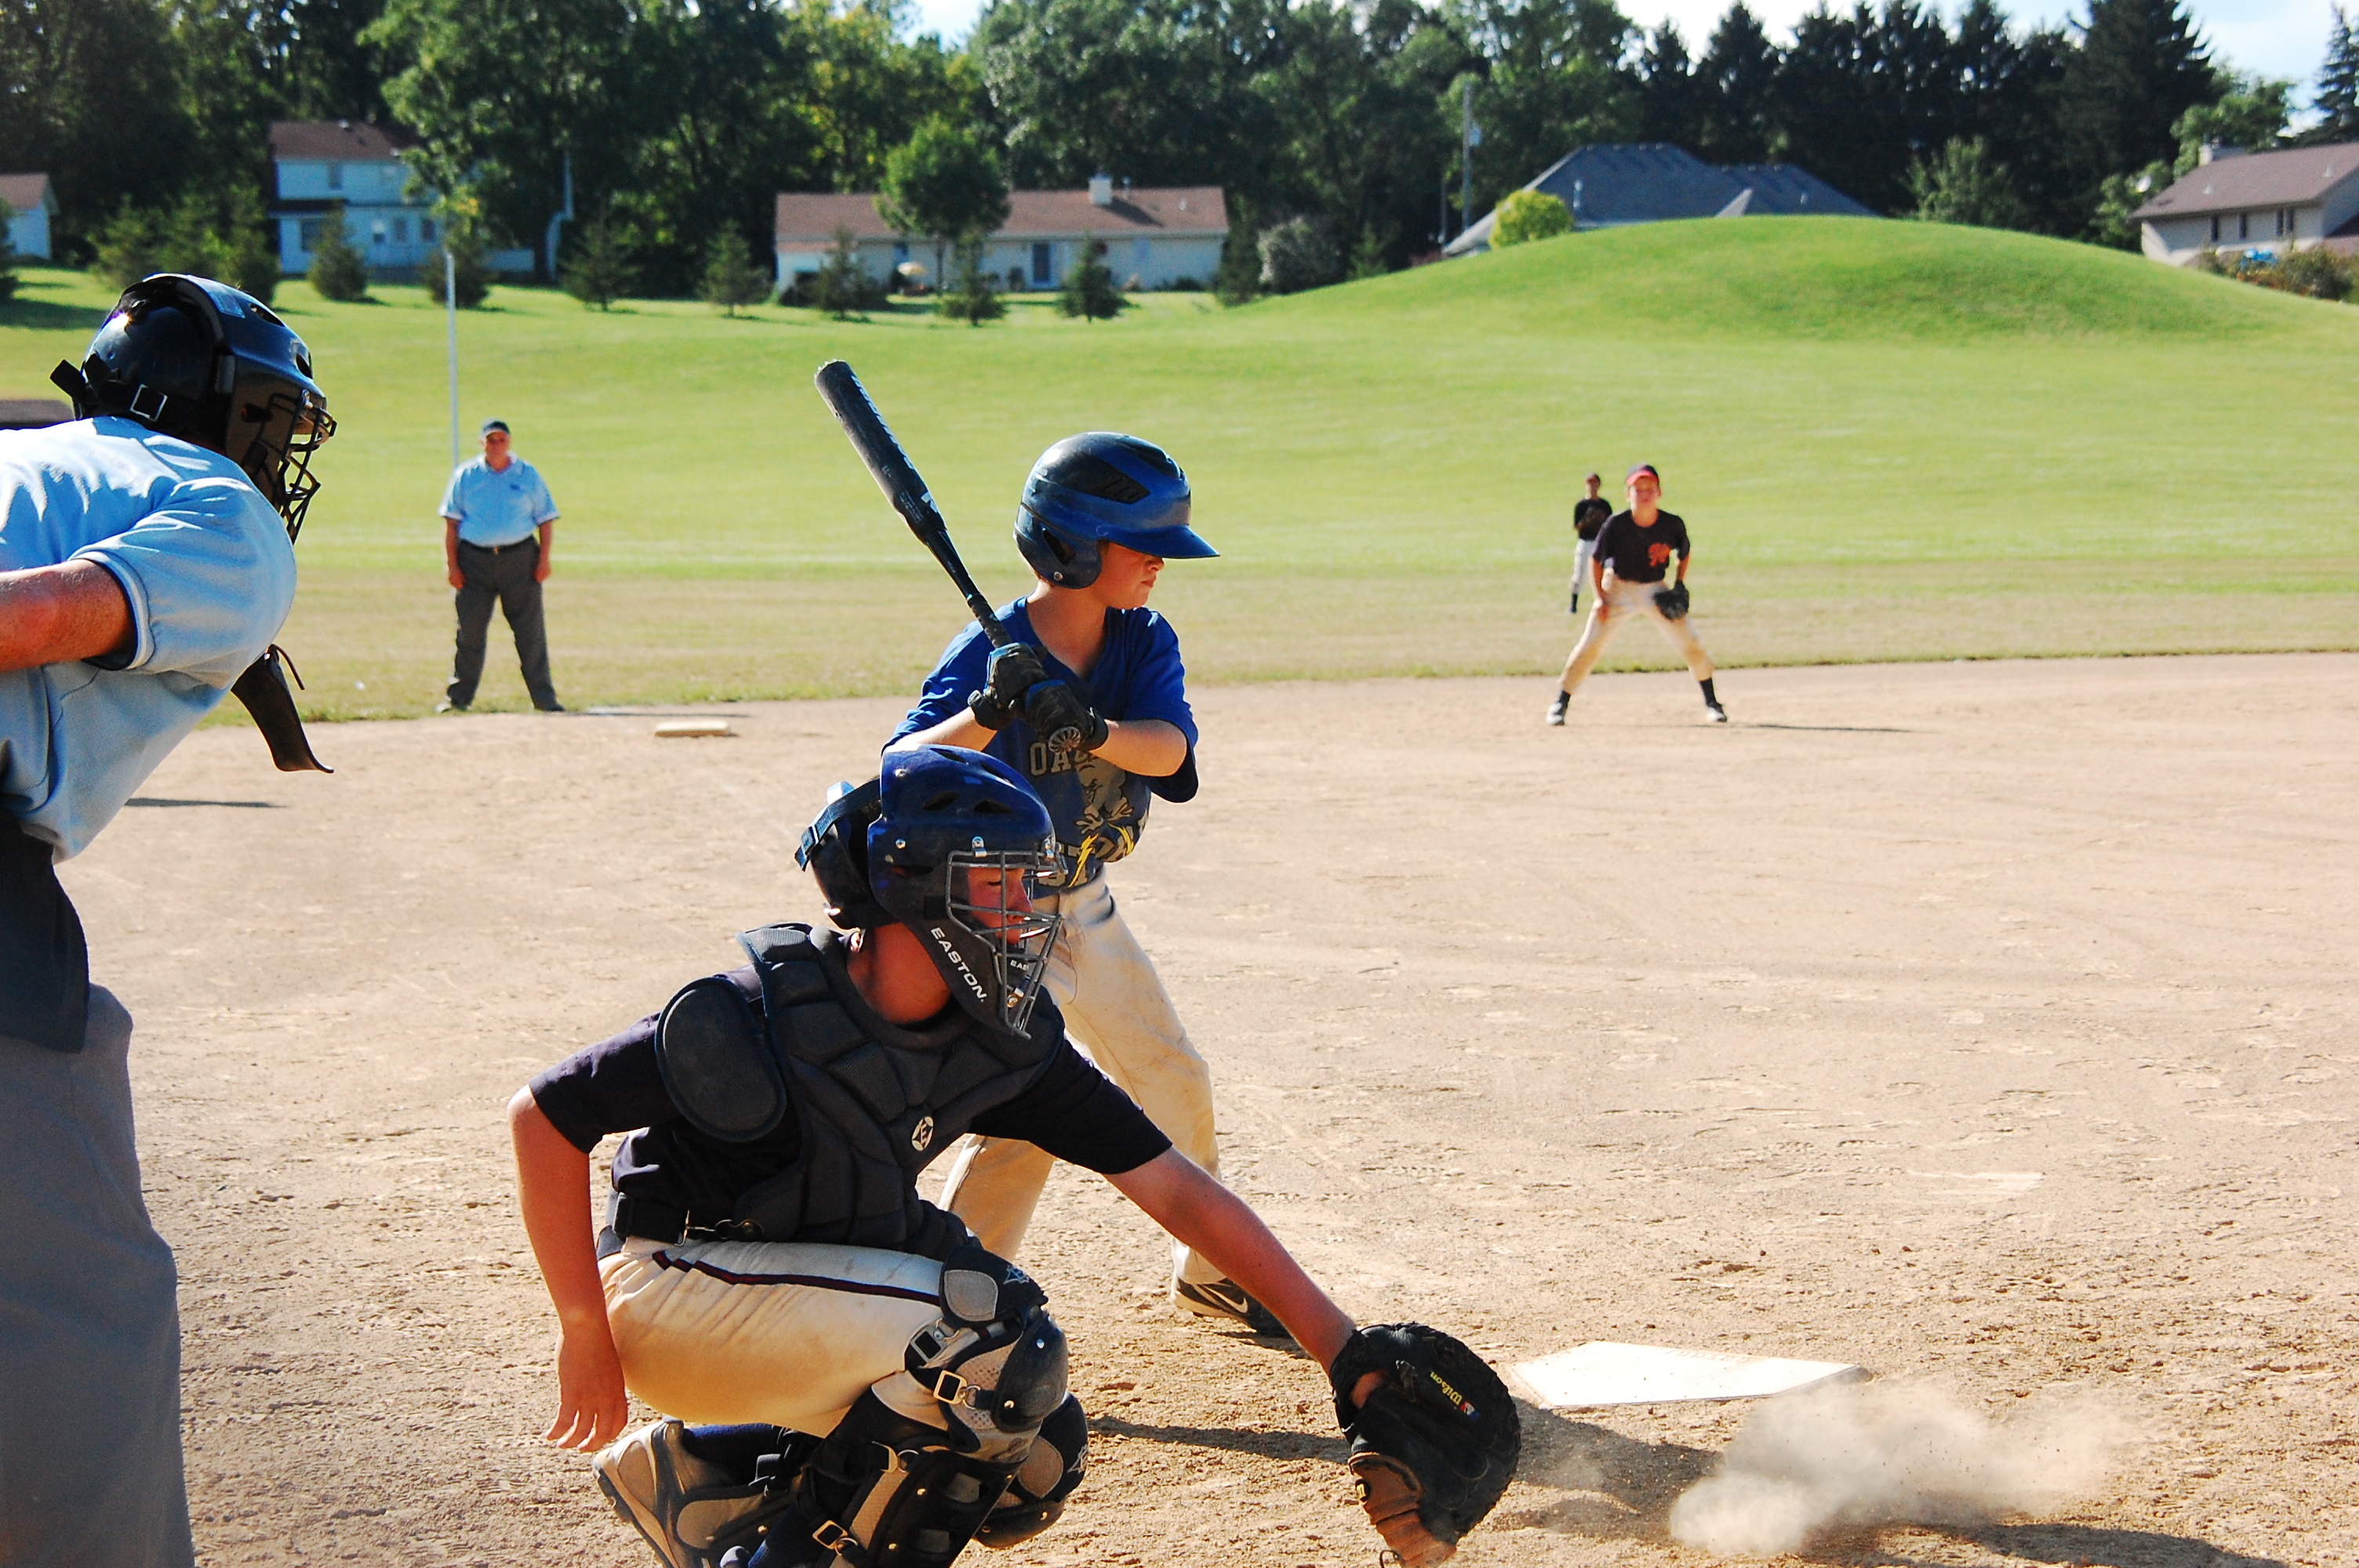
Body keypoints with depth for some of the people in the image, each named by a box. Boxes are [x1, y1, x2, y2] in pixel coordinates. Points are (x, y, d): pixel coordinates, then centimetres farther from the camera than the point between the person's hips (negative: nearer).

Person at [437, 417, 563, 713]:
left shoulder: (528, 475, 7)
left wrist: (544, 559, -3)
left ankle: (544, 698, 3)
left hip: (520, 559, 0)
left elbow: (546, 519, 8)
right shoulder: (465, 475, 7)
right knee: (469, 631, 2)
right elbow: (451, 520, 6)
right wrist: (451, 563, -2)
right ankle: (458, 697, 10)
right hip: (474, 559, 0)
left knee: (531, 632, -1)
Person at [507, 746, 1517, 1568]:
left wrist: (1345, 1349, -8)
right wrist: (585, 1343, -17)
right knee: (996, 1340, -26)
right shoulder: (755, 1019, -25)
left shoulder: (1004, 1041, -7)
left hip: (813, 1293, 7)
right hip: (663, 1296, -7)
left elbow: (1174, 1189, -5)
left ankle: (690, 1470, 11)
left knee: (1034, 1461, 0)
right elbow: (542, 1118, -18)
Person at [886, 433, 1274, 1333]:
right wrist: (982, 716, -49)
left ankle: (1209, 1269, 36)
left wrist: (1093, 730, -44)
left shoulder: (1145, 642, -5)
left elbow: (1169, 748, -23)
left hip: (1085, 905, 7)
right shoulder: (990, 653, -22)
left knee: (1173, 1083, 16)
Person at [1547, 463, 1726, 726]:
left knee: (1690, 643, -5)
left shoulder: (1673, 524, -15)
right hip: (1618, 588, -1)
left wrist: (1680, 585, -8)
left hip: (1656, 590, 1)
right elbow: (1596, 562, -7)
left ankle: (1711, 702, 11)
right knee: (1590, 646, -9)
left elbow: (1684, 555, 5)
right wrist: (1601, 599, -14)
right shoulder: (1616, 525, -19)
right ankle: (1561, 702, 3)